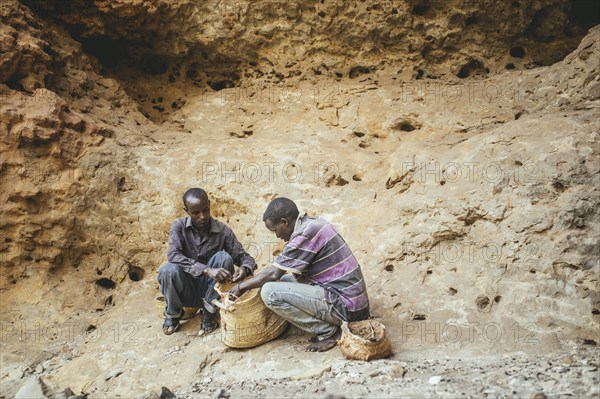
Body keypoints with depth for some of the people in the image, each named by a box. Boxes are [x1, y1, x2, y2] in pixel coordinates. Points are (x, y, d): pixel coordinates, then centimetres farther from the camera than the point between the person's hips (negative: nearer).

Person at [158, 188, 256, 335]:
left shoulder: (223, 230, -8)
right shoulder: (179, 226, -10)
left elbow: (243, 256, -5)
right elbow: (173, 255, -26)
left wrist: (245, 268, -31)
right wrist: (207, 270, -39)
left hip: (209, 289, 0)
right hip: (186, 290, 0)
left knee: (224, 257, -25)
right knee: (169, 270, -31)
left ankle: (209, 312, -8)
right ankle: (173, 314, 0)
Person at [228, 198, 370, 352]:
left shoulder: (305, 234, -18)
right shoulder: (314, 223, 9)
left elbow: (273, 274, -13)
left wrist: (241, 287, 2)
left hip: (345, 305, -10)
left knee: (270, 292, -15)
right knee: (286, 280, 20)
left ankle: (328, 332, -5)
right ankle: (332, 322, 12)